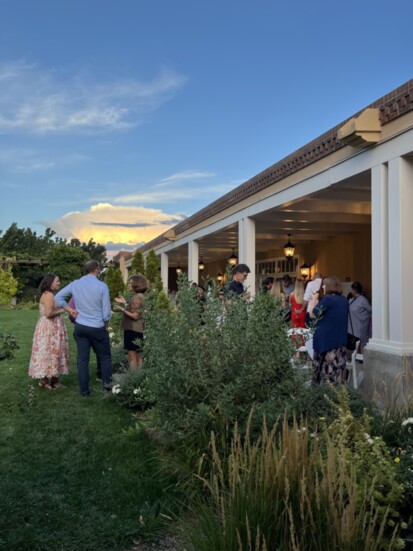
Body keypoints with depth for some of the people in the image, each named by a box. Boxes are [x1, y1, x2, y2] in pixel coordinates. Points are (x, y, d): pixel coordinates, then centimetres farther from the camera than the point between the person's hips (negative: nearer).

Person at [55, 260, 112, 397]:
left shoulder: (75, 284, 1)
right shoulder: (102, 286, -12)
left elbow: (58, 297, 10)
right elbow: (106, 311, -9)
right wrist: (105, 325, 7)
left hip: (80, 327, 4)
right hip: (97, 328, -4)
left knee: (82, 359, 8)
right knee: (105, 357, 11)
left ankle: (84, 391, 13)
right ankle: (107, 387, 8)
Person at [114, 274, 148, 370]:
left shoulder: (137, 297, -16)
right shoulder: (138, 296, 14)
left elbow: (135, 316, -20)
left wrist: (122, 309, -14)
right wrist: (124, 302, 18)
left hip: (133, 330, -10)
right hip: (136, 329, 10)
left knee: (132, 355, -7)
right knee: (138, 355, 12)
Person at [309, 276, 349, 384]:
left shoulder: (327, 299, -15)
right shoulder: (344, 301, 9)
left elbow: (313, 314, -7)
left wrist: (314, 300, 4)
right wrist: (318, 301, 19)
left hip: (326, 340, -7)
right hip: (340, 340, 7)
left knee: (328, 371, 0)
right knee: (338, 370, 7)